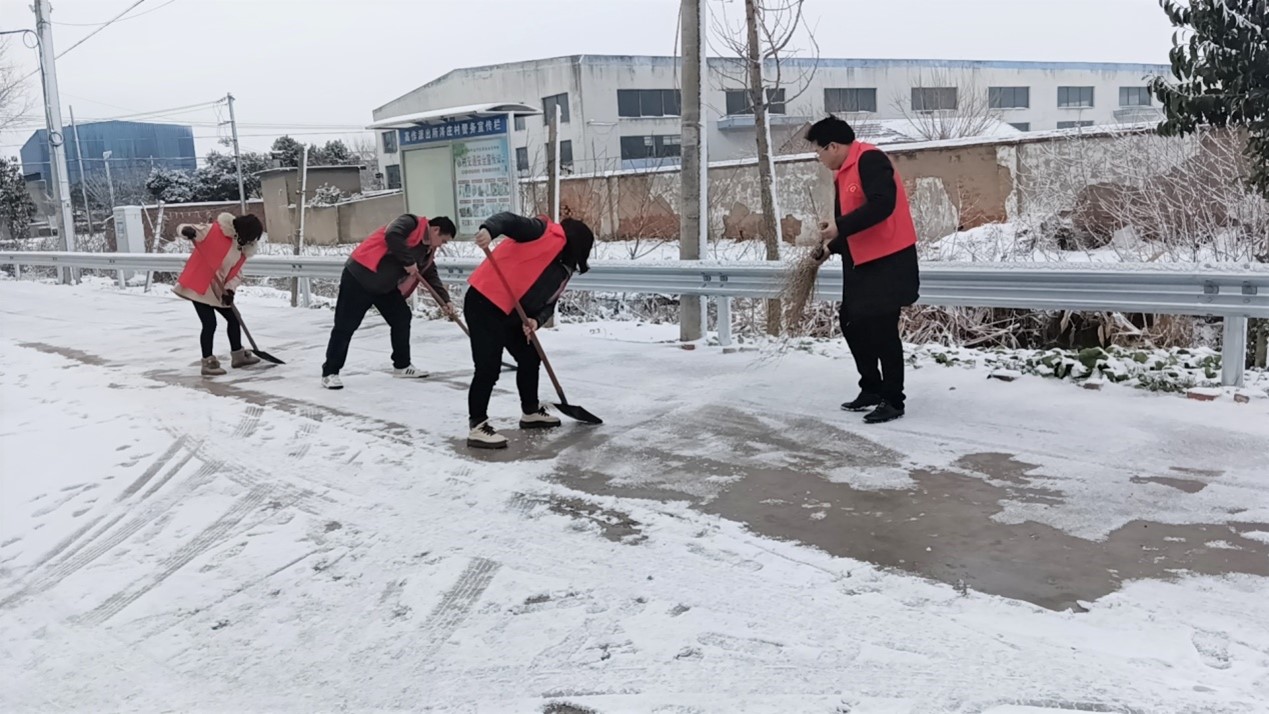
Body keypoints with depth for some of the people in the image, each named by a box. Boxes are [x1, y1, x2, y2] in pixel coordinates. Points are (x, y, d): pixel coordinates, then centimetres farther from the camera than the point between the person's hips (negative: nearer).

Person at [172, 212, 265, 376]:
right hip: (198, 286, -8)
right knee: (210, 324, -11)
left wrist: (230, 290, -10)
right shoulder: (215, 230, -16)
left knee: (233, 319, 14)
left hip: (217, 290, 8)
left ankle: (238, 355, 30)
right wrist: (187, 230, -42)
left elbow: (237, 273, 8)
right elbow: (183, 228, -17)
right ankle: (208, 362, 1)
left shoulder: (243, 249, 7)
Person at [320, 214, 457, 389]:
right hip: (359, 276, -9)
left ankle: (402, 366, 23)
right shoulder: (412, 223, -15)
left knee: (402, 318, 10)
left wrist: (445, 300, 8)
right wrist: (409, 262, -26)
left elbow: (431, 276, 17)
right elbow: (392, 236, -33)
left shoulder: (427, 250, 11)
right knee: (345, 326, -5)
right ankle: (330, 373, 2)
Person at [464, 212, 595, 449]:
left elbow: (548, 302, 11)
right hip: (485, 302, -10)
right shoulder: (547, 232, -10)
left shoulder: (563, 269, 15)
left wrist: (536, 320, -10)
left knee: (530, 358, 19)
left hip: (512, 313, 10)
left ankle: (531, 412, 37)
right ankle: (477, 427, -4)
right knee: (489, 368, -11)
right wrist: (488, 230, -42)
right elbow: (510, 220, -22)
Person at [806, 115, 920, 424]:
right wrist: (831, 246, 12)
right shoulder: (843, 174, 14)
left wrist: (839, 228, -24)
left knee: (882, 330, -7)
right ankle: (872, 389, 25)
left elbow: (882, 204, -27)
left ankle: (893, 400, 5)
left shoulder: (869, 159, -15)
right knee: (852, 324, 12)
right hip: (862, 262, 10)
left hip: (890, 260, -10)